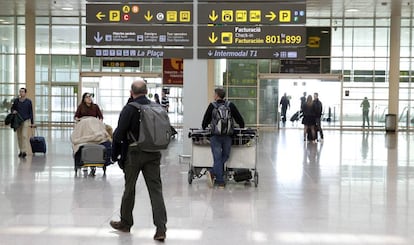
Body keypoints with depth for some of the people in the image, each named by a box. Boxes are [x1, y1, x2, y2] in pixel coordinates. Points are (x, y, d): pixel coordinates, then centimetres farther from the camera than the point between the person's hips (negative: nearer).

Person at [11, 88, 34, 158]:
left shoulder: (28, 101, -1)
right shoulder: (16, 100, 3)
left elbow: (31, 112, 2)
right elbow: (12, 108, 14)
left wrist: (32, 122, 2)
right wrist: (13, 111, -11)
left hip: (26, 120, -3)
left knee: (24, 136, -13)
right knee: (19, 137, 7)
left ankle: (24, 151, -16)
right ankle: (21, 151, 16)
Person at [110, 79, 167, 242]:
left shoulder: (129, 109, -10)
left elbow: (119, 133, -10)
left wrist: (116, 149, 7)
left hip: (134, 152, -3)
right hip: (153, 153, 3)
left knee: (129, 188, 13)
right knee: (155, 189, 1)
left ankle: (125, 223, 28)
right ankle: (161, 228, -7)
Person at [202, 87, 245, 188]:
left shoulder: (212, 106, 1)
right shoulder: (231, 106, 6)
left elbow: (205, 120, 8)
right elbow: (240, 119, 10)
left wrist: (204, 129, 28)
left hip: (215, 136, -1)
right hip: (227, 137, 1)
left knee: (217, 158, 2)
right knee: (224, 157, 12)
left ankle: (220, 181, -3)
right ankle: (212, 173, -3)